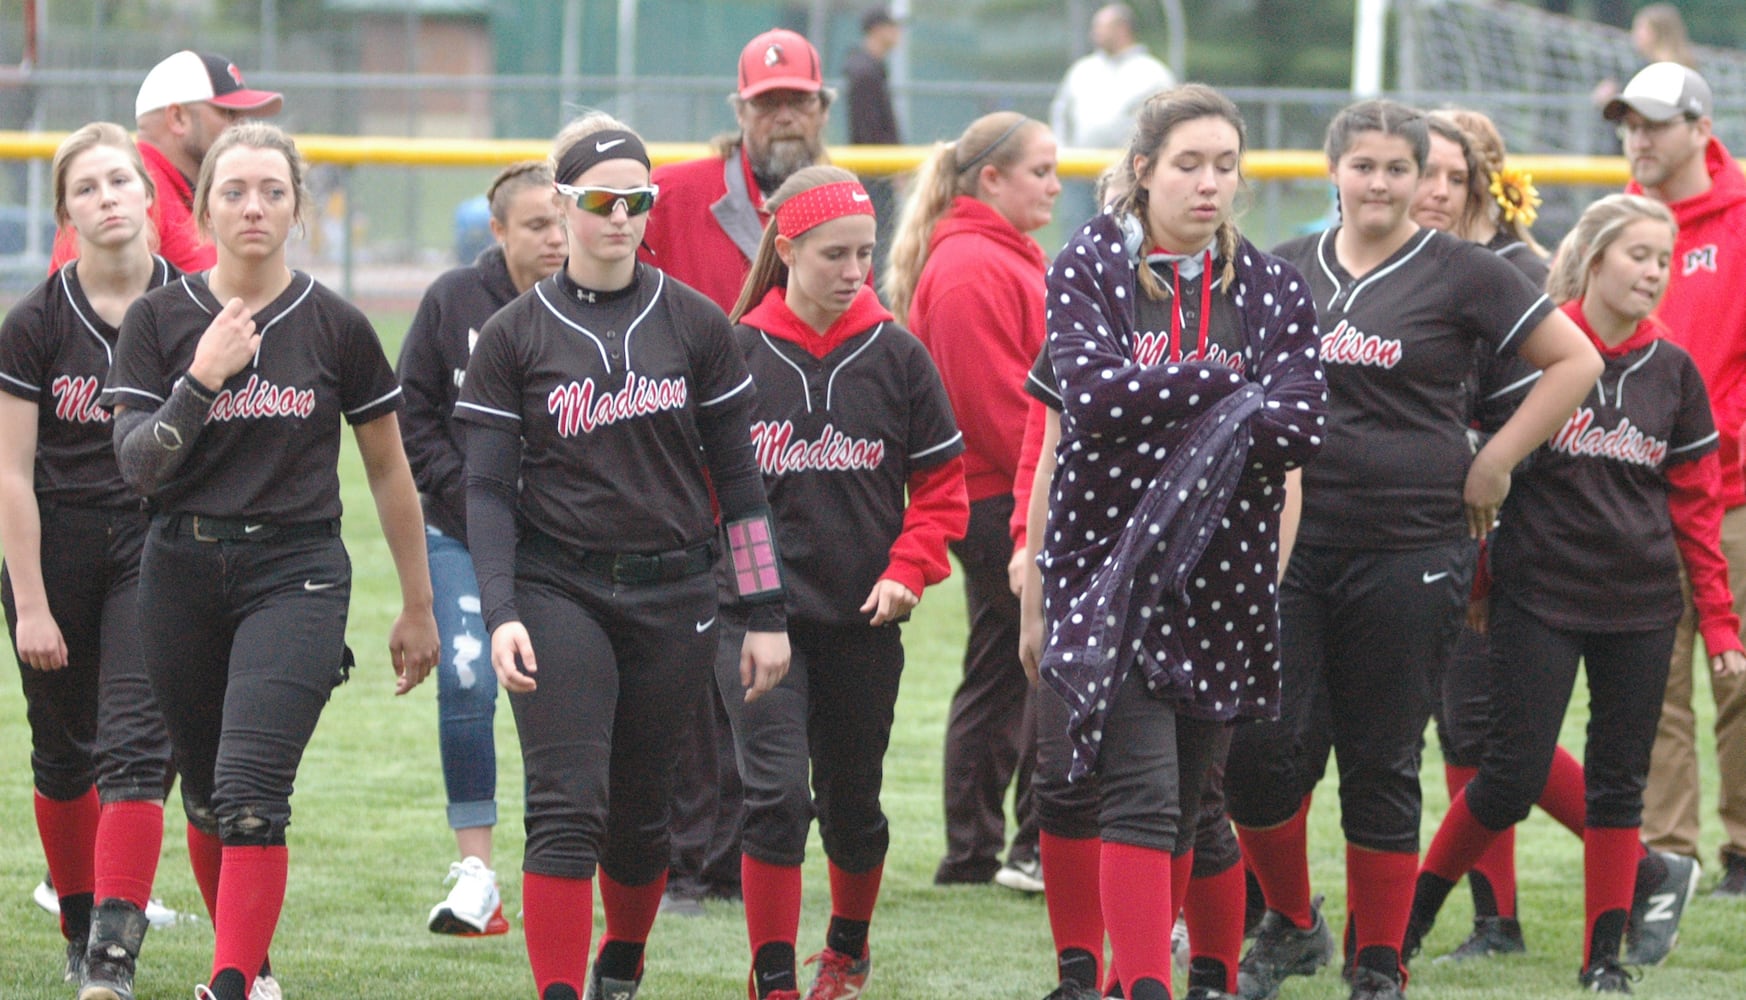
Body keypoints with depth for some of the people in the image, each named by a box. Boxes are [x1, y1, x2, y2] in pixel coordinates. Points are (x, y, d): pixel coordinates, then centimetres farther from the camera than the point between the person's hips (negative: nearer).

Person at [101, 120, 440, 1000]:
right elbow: (136, 465, -6)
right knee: (205, 796, 11)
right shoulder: (159, 321, 2)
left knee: (250, 789, -17)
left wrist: (417, 606, 12)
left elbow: (389, 472, 9)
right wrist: (202, 380, -18)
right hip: (182, 578, 3)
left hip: (297, 573, -2)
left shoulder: (335, 327, 0)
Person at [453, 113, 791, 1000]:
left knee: (641, 813, 10)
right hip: (558, 590, -2)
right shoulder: (515, 336, 1)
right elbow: (488, 489, 0)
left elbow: (737, 475, 8)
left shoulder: (693, 324, 5)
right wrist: (500, 614, -12)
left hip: (671, 595, 2)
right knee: (566, 809, -15)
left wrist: (764, 614, 6)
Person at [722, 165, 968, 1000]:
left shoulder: (896, 355, -1)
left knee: (852, 802, 14)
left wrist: (906, 571, -7)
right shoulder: (735, 354, -4)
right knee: (776, 792, -14)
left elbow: (943, 483, 5)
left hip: (862, 617, 2)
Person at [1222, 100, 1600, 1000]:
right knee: (1262, 748, -6)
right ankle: (1290, 926, 19)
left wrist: (1493, 465, -1)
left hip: (1410, 547, -3)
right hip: (1288, 543, 3)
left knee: (1382, 764, 2)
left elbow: (1575, 362, 2)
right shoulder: (1284, 271, 11)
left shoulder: (1460, 273, -1)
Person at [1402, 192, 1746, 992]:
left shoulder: (1672, 372, 6)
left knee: (1621, 779, 5)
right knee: (1513, 774, -5)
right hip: (1539, 597, -4)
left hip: (1641, 607, 4)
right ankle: (1411, 919, 12)